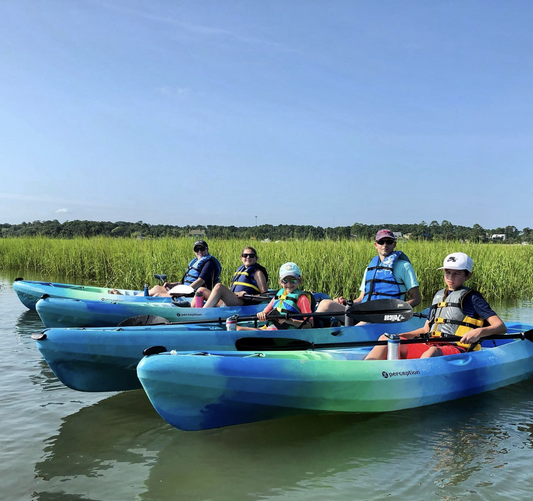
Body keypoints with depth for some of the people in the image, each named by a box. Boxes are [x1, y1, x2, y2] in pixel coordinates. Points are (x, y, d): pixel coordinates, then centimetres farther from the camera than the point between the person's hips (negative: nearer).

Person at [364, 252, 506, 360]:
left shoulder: (472, 297, 5)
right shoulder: (439, 296, 23)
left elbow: (501, 327, -2)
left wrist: (479, 332, -23)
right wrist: (403, 336, 11)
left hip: (456, 349, -7)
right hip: (430, 346, 7)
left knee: (432, 353, -40)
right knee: (386, 339, -8)